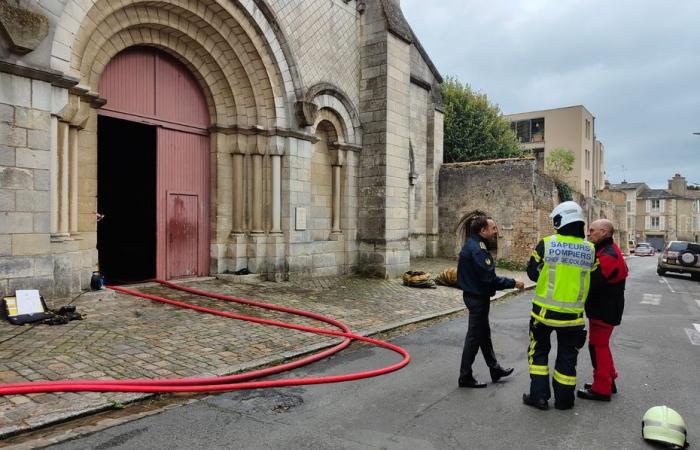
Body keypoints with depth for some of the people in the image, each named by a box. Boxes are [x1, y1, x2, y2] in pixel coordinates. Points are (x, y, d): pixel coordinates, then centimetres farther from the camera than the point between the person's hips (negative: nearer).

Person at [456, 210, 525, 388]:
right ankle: (465, 377, 15)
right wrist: (513, 283, -17)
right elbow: (490, 278, -26)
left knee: (484, 333, 20)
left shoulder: (473, 245, 7)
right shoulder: (477, 249, -25)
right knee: (474, 337, 2)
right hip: (477, 298, -10)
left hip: (475, 295, 10)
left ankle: (495, 369, 36)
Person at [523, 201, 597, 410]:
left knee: (539, 351, 16)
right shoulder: (589, 249, -4)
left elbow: (533, 273, -3)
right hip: (572, 313, 2)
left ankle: (539, 396, 16)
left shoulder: (546, 244, -13)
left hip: (545, 310, -2)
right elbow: (590, 279, 6)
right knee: (567, 356, 16)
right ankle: (563, 400, 26)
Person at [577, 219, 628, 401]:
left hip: (604, 310, -10)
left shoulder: (609, 256, -23)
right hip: (603, 307, 10)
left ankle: (601, 389, 10)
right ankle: (608, 381, 33)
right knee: (600, 345, 20)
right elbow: (594, 278, 11)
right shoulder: (605, 251, 12)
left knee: (598, 346, -1)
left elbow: (593, 282, -27)